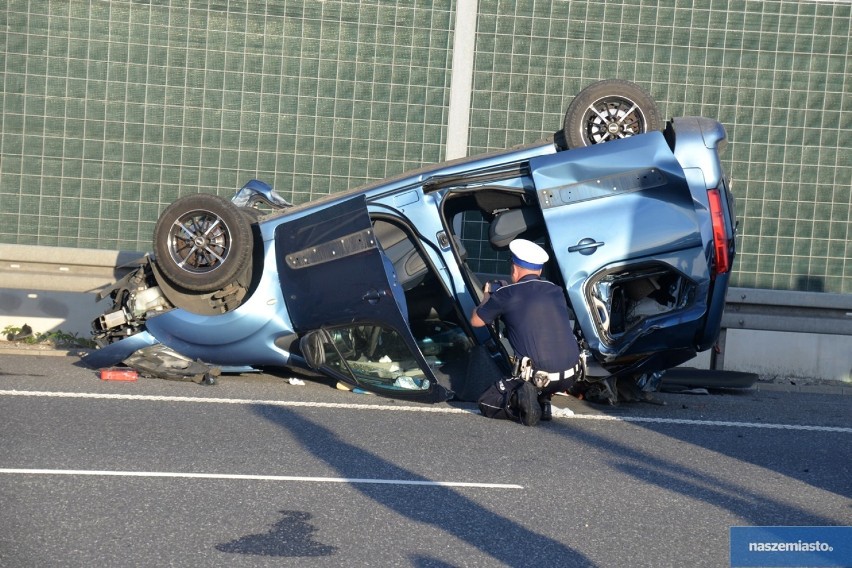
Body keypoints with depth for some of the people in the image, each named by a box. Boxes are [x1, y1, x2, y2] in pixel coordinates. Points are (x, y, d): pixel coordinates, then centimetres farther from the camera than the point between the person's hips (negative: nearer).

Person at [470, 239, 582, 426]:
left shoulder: (505, 295, -2)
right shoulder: (556, 291, 11)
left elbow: (475, 321, 13)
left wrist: (487, 297, 34)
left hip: (539, 377, -5)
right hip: (571, 375, 5)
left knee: (487, 402, 14)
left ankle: (521, 400, -14)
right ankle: (543, 401, 12)